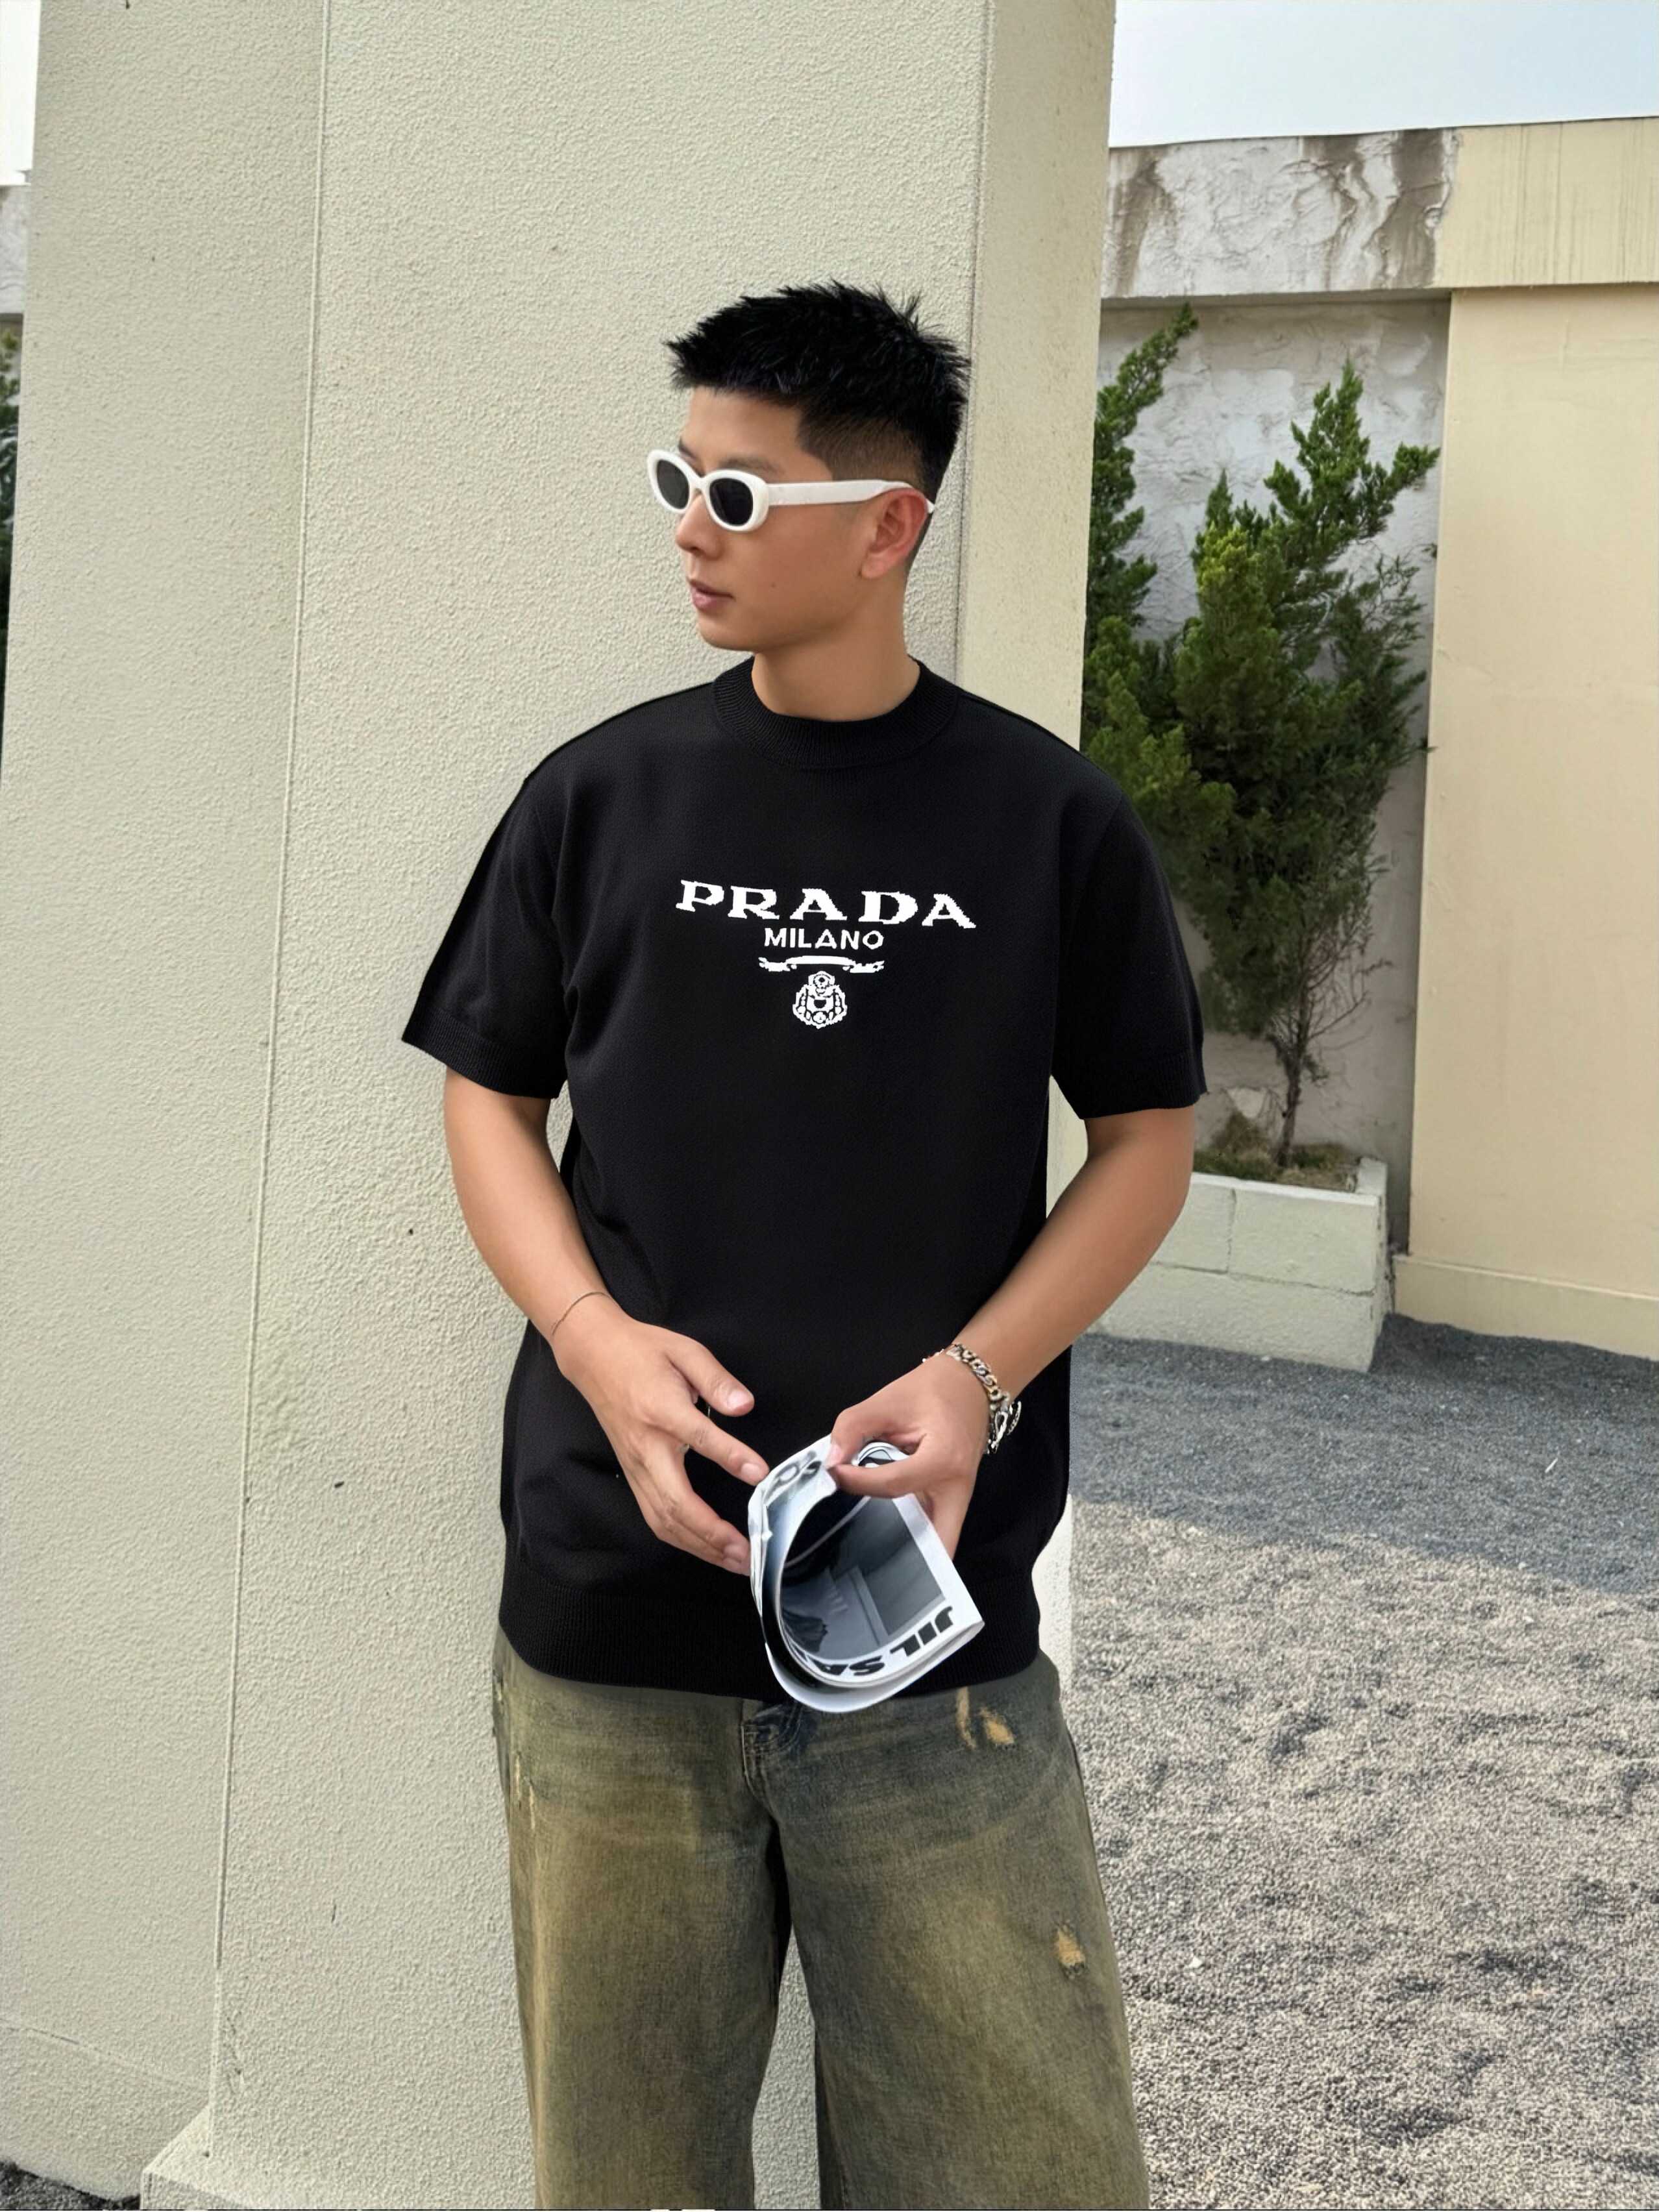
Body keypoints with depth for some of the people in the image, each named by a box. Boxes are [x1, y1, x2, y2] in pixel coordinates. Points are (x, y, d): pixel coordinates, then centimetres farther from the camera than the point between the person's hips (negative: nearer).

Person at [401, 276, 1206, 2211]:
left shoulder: (1048, 819, 1)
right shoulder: (601, 793, 4)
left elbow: (1147, 1135, 7)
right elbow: (489, 1093, 10)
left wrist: (980, 1375, -10)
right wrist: (595, 1340, -9)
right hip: (610, 1608, 1)